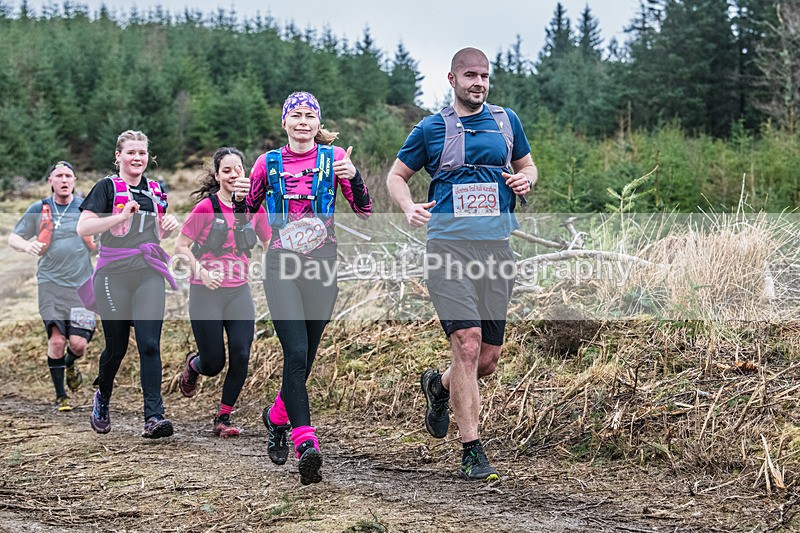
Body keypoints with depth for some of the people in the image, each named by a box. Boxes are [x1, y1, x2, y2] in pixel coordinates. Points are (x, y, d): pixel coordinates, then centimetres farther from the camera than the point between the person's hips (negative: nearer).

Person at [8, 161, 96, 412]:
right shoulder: (38, 209, 5)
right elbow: (13, 238, 11)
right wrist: (26, 245, -11)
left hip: (82, 285, 0)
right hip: (50, 282, 0)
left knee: (78, 343, -8)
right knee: (57, 339, -11)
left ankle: (70, 364, 30)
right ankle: (60, 396, 6)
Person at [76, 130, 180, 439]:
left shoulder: (155, 190, 16)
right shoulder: (107, 187, 1)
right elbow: (83, 228, -10)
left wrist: (169, 225, 7)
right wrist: (122, 215, -19)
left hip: (149, 275, 3)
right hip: (114, 275, -3)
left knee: (150, 344, -9)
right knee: (116, 347, 5)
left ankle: (154, 417, -13)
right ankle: (102, 400, 33)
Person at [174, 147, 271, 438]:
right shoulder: (207, 207, -9)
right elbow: (180, 247, -4)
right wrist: (201, 271, -18)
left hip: (239, 293, 4)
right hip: (206, 293, -3)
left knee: (241, 358, -8)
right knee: (214, 364, -1)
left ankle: (223, 418, 9)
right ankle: (192, 364, 38)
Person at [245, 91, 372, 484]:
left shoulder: (333, 157, 6)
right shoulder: (269, 163, 9)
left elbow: (364, 211, 0)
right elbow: (246, 212, 18)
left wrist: (353, 175, -16)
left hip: (323, 265, 1)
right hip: (282, 265, -1)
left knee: (306, 357, 7)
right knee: (296, 353, -17)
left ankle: (277, 417, 35)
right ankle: (305, 443, -19)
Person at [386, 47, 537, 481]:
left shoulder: (506, 121, 15)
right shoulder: (431, 128, 8)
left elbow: (527, 166, 27)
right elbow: (397, 175, 16)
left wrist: (525, 179, 2)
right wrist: (408, 207, -5)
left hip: (496, 246, 3)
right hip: (448, 245, -3)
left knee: (487, 360, 5)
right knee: (467, 344, -16)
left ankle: (439, 385, 40)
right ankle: (472, 452, -8)